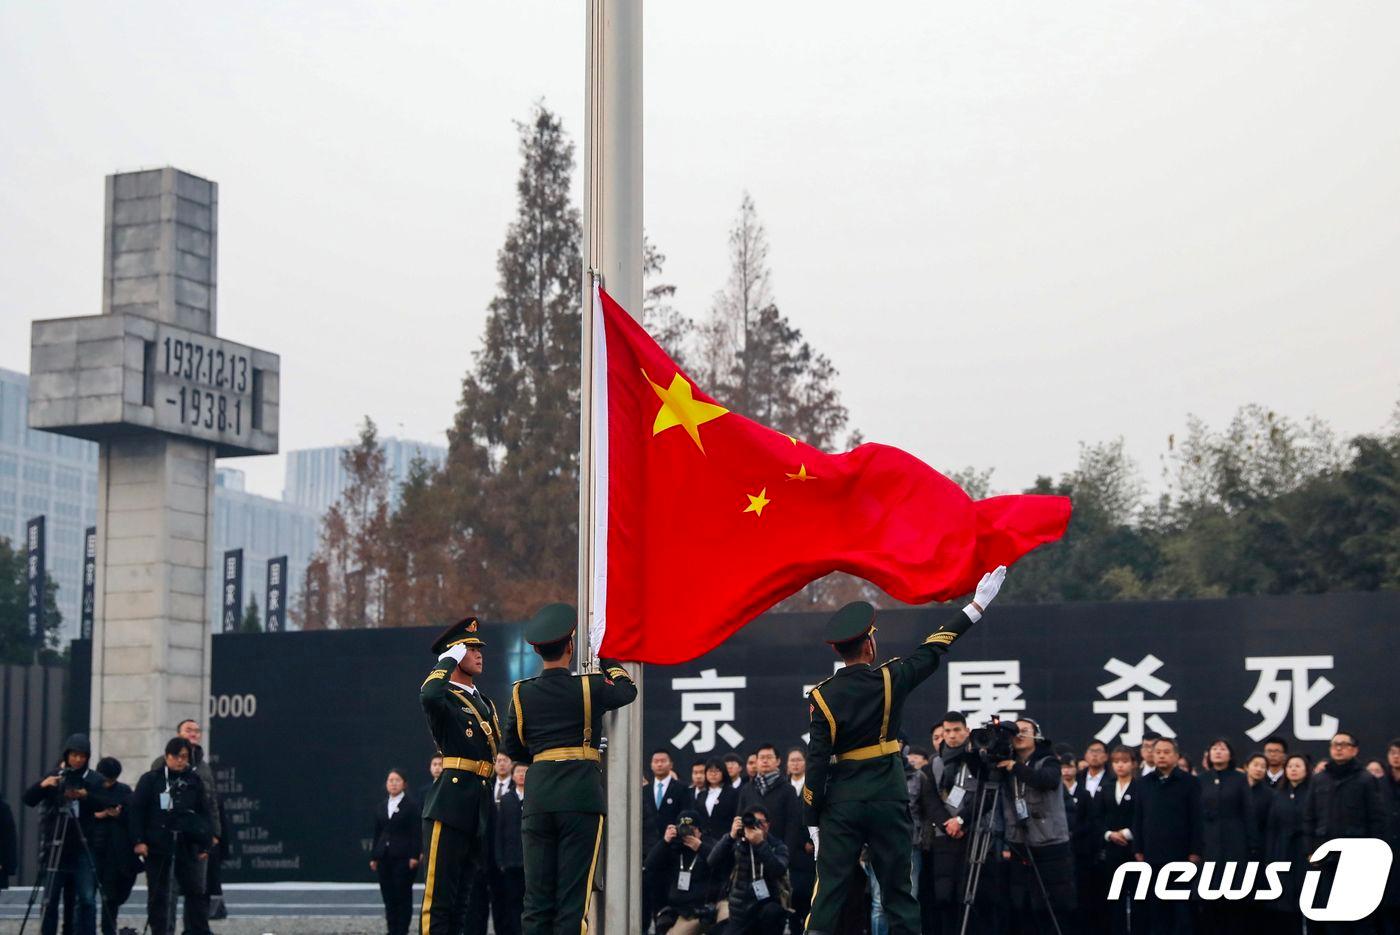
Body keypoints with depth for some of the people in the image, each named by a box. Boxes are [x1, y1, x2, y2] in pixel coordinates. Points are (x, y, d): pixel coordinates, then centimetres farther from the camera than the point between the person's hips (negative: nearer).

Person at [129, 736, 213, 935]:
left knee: (196, 891, -1)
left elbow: (204, 813, 10)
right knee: (158, 895, 4)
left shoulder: (194, 781, 8)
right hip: (157, 846, -2)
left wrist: (205, 845, 5)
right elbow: (137, 810, -2)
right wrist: (139, 840, -10)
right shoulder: (151, 780, 1)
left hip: (185, 846, 2)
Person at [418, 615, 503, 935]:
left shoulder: (486, 703, 22)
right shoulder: (444, 697, -3)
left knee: (461, 897, 10)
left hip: (479, 809, 8)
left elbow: (507, 748, 25)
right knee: (439, 896, -10)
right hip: (450, 806, -8)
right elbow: (429, 695, -29)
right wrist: (449, 660, -14)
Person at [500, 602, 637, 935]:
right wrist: (607, 659, 32)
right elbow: (627, 690, 17)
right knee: (574, 894, -3)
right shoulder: (589, 687, -3)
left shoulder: (522, 693, 6)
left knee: (537, 894, 6)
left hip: (537, 797, 3)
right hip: (581, 796, -3)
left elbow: (512, 748, 15)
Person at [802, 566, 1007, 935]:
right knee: (898, 890, 7)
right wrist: (977, 605, 15)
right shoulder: (891, 680, -6)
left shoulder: (822, 697, -5)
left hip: (841, 801, 0)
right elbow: (933, 651, 5)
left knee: (829, 888, 2)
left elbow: (818, 763, -6)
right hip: (889, 799, 0)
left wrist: (813, 821, 0)